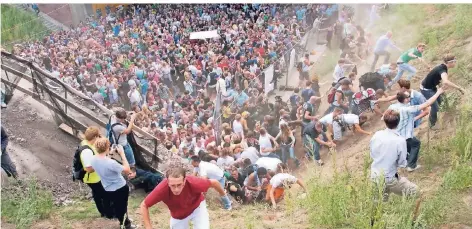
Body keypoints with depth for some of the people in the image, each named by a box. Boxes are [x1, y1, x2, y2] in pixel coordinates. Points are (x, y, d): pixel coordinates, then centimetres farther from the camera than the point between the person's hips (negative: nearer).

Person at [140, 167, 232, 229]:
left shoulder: (193, 183, -41)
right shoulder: (162, 189, -40)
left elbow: (214, 182, -20)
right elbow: (144, 205, -22)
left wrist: (224, 197, -3)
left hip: (197, 207, -1)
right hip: (177, 216, 1)